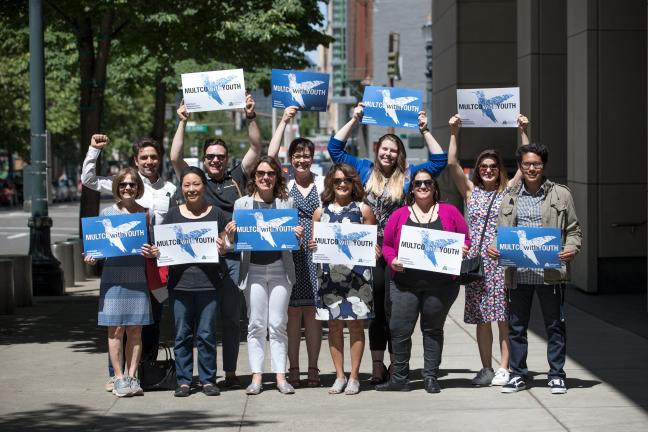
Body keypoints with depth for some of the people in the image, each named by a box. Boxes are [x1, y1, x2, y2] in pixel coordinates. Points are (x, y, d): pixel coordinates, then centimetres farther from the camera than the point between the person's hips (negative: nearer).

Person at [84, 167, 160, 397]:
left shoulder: (145, 213, 9)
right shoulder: (107, 213, 7)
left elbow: (154, 244, 13)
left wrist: (153, 252, -9)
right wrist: (92, 256, -9)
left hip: (138, 277, 1)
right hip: (113, 276, -1)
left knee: (135, 330, 3)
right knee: (116, 329, -3)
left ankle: (131, 378, 9)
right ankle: (119, 378, 3)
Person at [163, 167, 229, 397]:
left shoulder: (216, 213, 7)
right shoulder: (173, 214, 9)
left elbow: (224, 245, 11)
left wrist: (222, 247, -12)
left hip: (208, 282, -1)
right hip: (180, 281, 1)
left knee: (206, 333, 0)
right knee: (182, 333, 3)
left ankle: (208, 380, 10)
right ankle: (183, 381, 10)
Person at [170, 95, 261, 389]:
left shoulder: (237, 178, 12)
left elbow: (256, 149, 7)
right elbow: (175, 158, -1)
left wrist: (251, 117, -3)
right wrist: (182, 123, -5)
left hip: (233, 257, 1)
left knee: (231, 317, 4)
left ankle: (230, 373, 9)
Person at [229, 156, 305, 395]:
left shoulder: (286, 202, 8)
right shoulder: (242, 203, 8)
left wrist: (298, 236, -10)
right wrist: (230, 233, -12)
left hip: (280, 269, 0)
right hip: (253, 269, 0)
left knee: (278, 325, 1)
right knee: (256, 325, 2)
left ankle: (280, 376, 6)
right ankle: (256, 376, 6)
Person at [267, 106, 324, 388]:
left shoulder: (323, 183, 11)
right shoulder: (284, 183, 8)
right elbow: (271, 156, -2)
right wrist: (284, 121, 0)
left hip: (316, 254, 0)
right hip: (290, 253, 0)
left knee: (313, 310, 2)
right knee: (293, 310, -1)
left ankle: (313, 368, 7)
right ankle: (293, 369, 3)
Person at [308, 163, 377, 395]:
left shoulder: (363, 210, 5)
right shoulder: (321, 212, 11)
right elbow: (315, 242, 16)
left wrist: (372, 250, -12)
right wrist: (312, 246, -6)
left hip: (357, 273, -2)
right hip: (330, 273, 2)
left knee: (355, 323, -1)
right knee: (334, 324, 4)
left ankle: (354, 377, 6)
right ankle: (339, 376, 13)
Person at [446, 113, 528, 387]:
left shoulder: (508, 190, 7)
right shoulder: (471, 191, 11)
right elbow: (452, 164, 2)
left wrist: (523, 131, -9)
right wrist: (454, 132, -5)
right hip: (476, 261, 2)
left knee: (504, 316, -4)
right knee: (481, 317, 4)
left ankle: (504, 369, -1)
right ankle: (486, 369, 11)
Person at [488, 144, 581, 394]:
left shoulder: (561, 195, 6)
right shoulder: (510, 199, 13)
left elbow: (573, 230, 8)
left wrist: (571, 249, -11)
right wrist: (494, 247, -4)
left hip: (551, 272, -2)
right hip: (518, 273, 2)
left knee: (555, 325, 4)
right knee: (516, 326, 8)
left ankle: (556, 376, 15)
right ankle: (518, 375, 18)